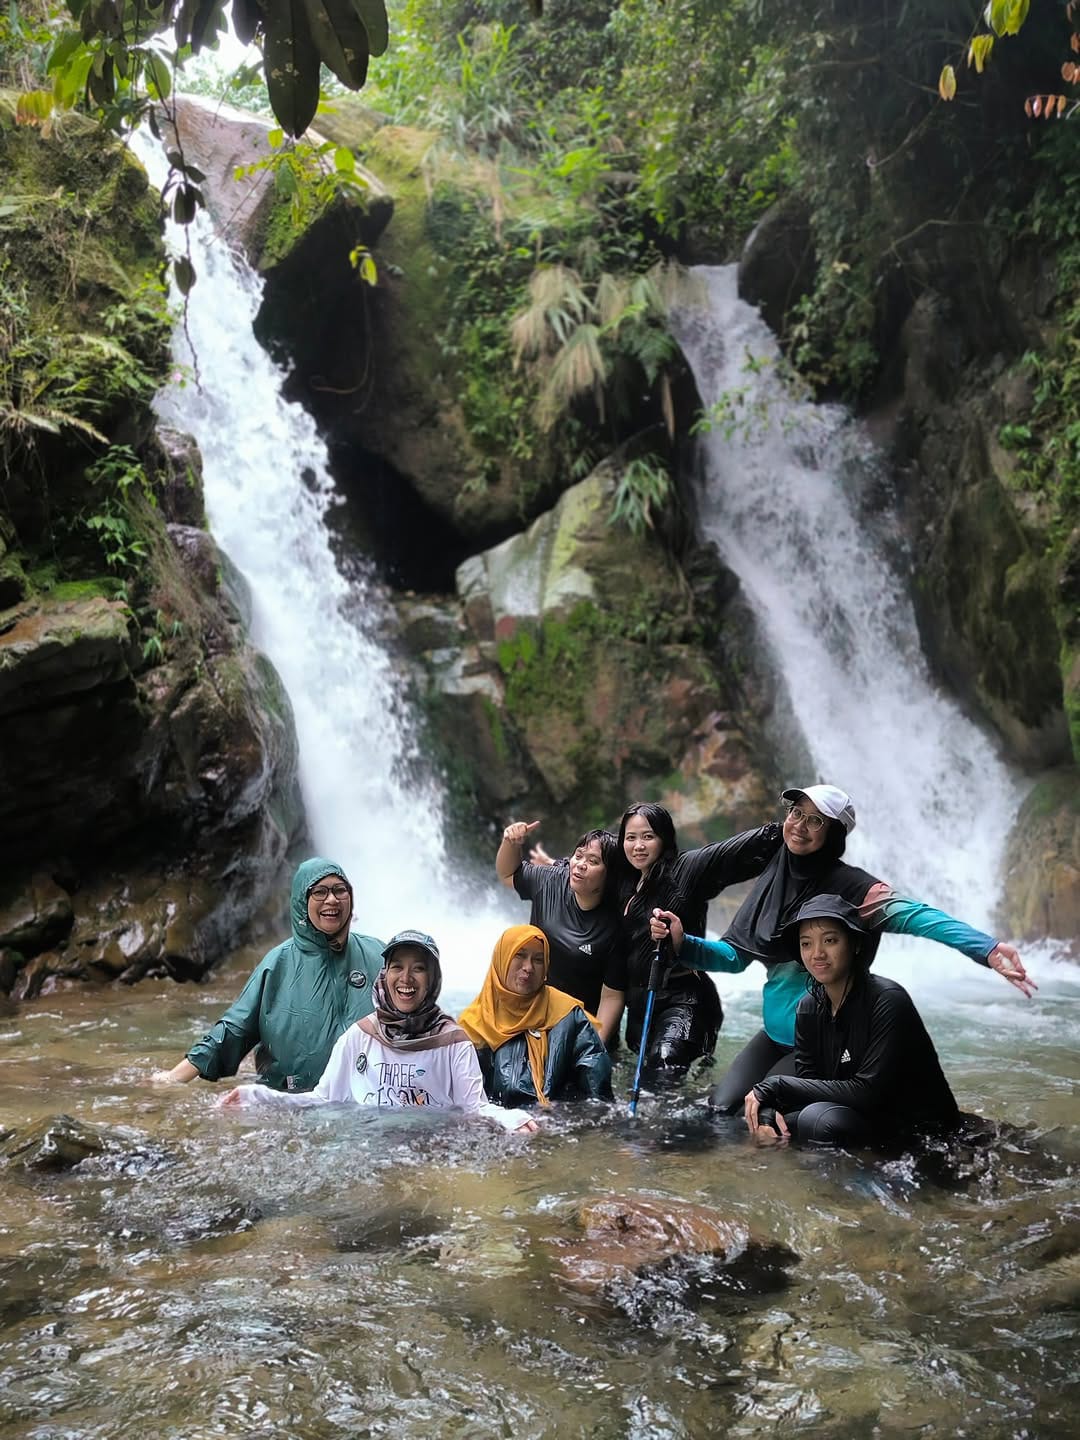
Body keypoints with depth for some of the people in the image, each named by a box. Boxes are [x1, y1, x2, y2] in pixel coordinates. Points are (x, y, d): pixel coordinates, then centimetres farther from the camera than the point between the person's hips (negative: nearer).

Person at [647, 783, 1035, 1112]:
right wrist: (681, 942, -12)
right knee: (719, 1111, 6)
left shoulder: (849, 885, -18)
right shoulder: (772, 880, 0)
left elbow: (914, 915, -34)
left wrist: (987, 949, -50)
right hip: (776, 1033, 6)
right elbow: (736, 954, 6)